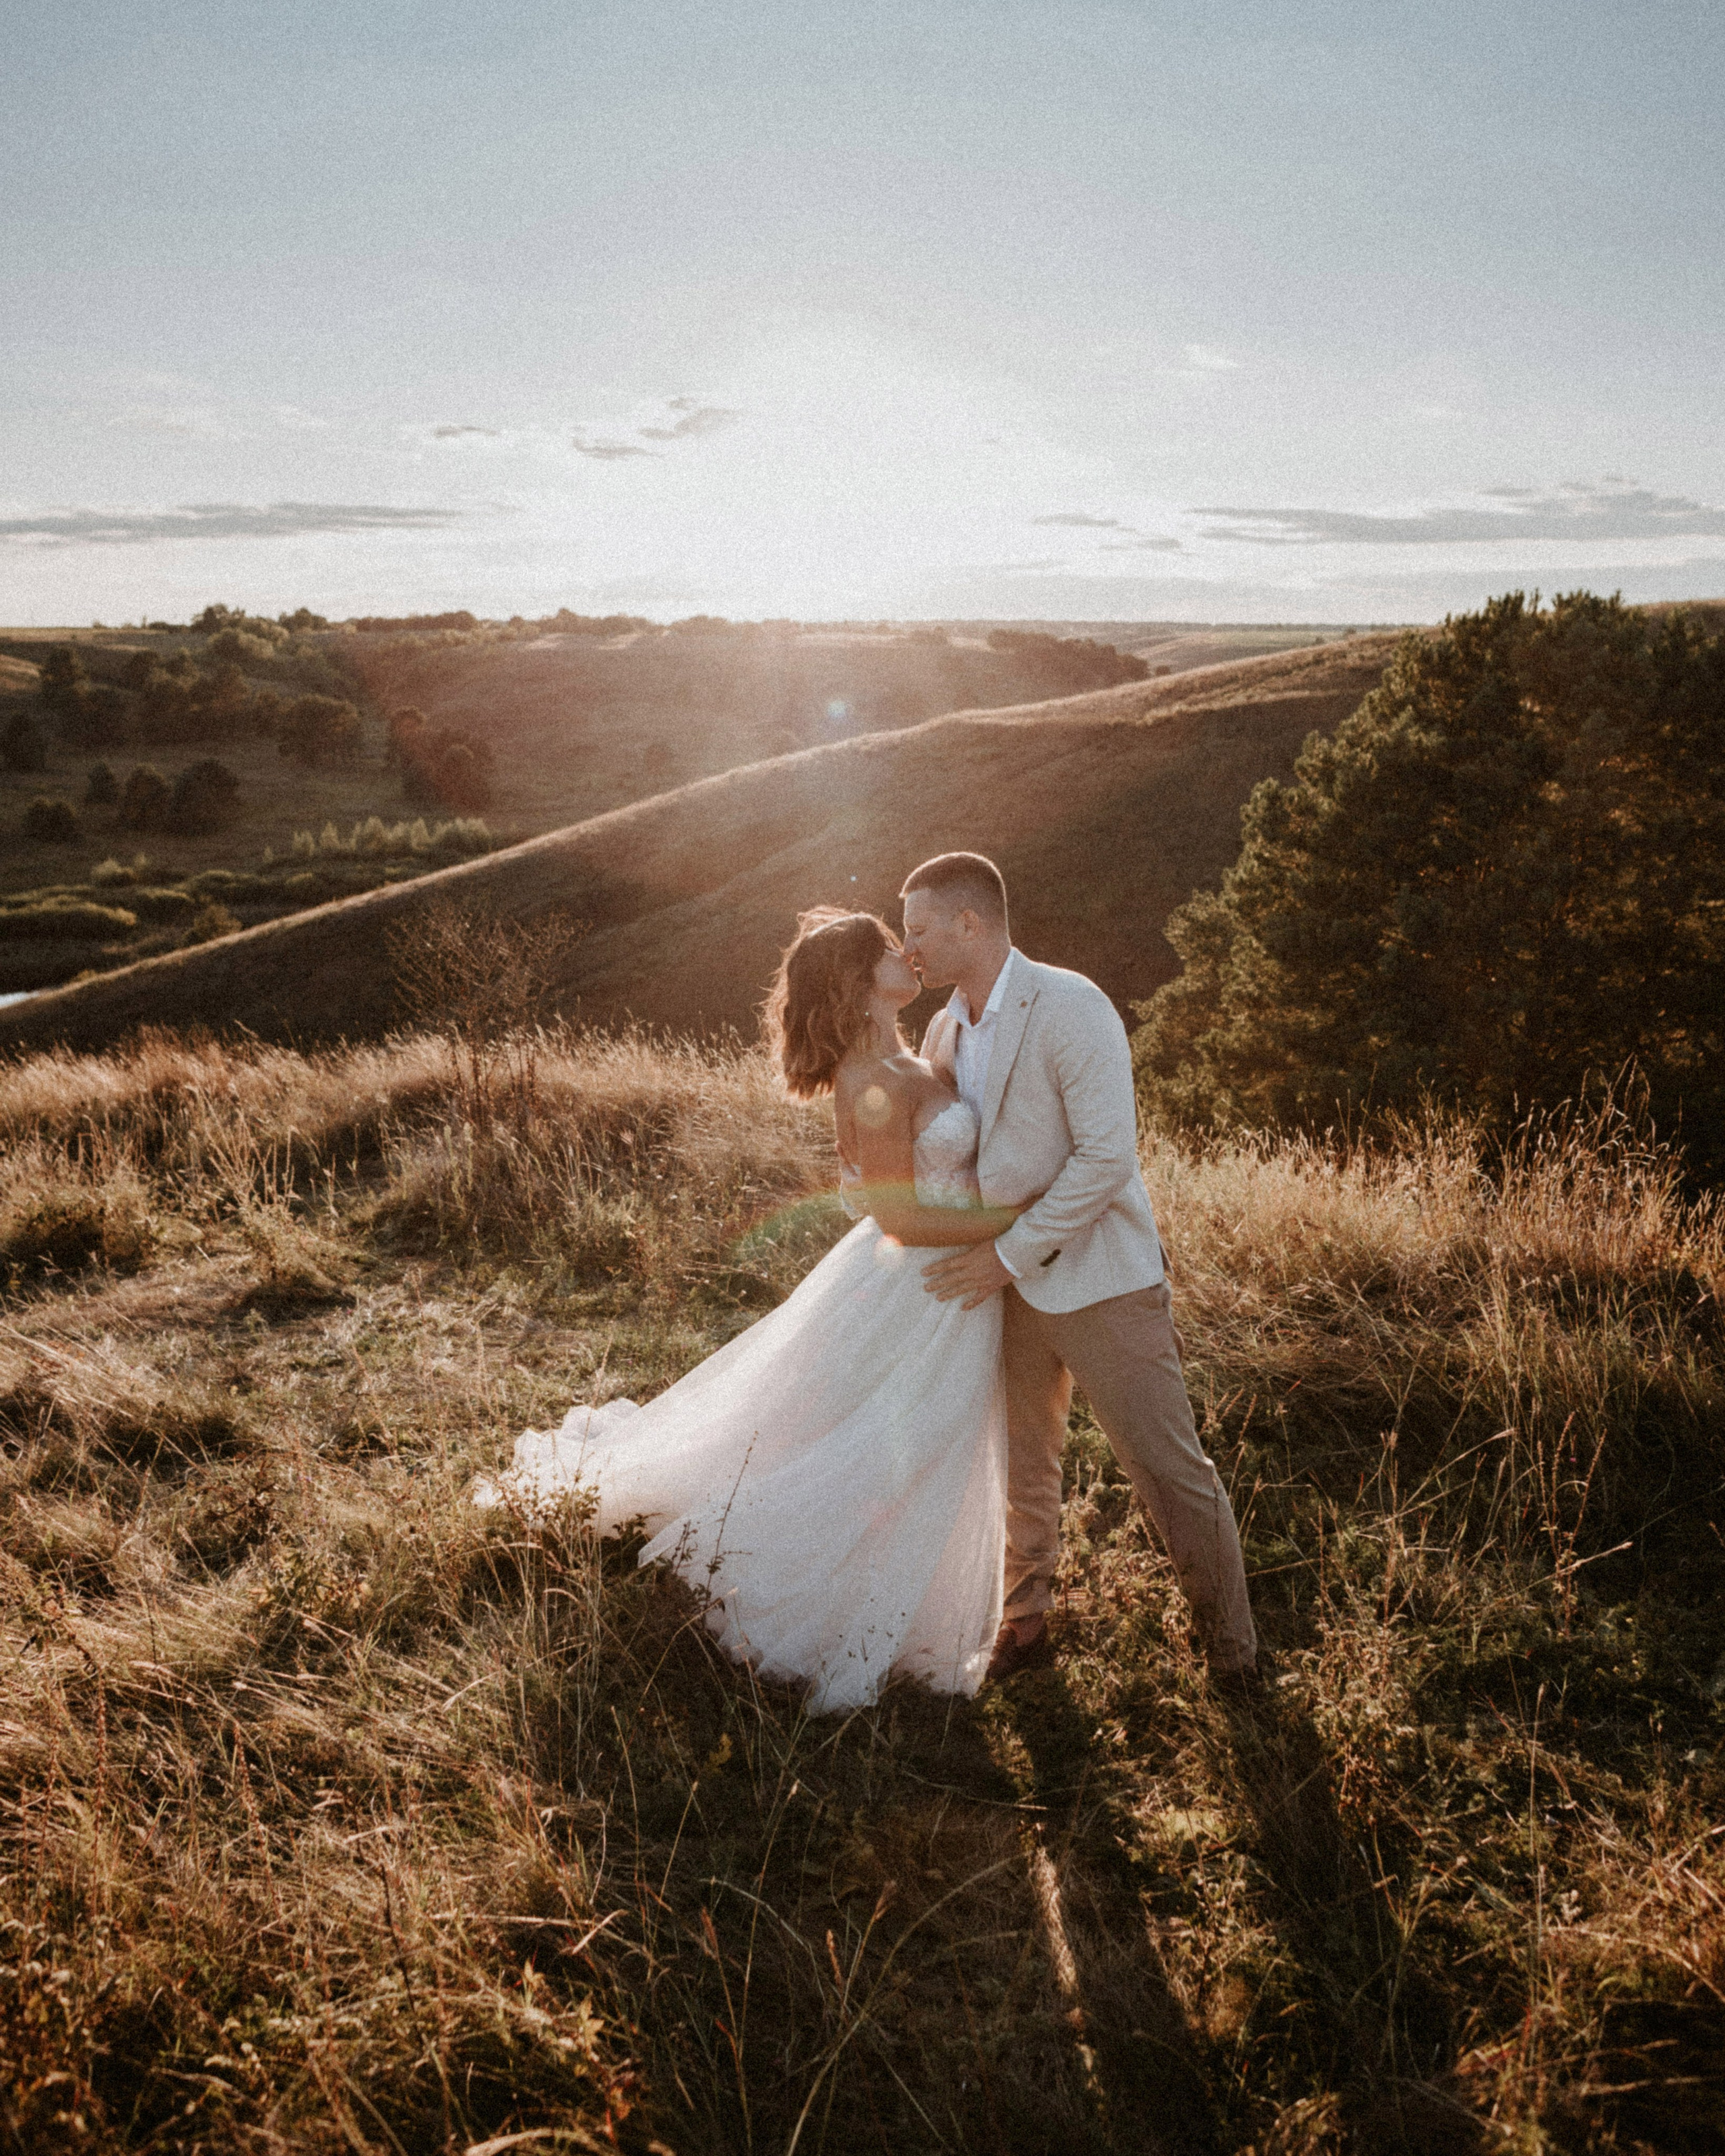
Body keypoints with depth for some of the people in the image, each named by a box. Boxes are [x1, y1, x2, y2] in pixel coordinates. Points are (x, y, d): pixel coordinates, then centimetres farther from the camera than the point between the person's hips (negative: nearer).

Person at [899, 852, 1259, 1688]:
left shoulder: (1069, 1007, -17)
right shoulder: (944, 1032, 6)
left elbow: (1107, 1159, -23)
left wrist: (1012, 1251, -20)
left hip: (1099, 1282, -6)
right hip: (1005, 1282, 7)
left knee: (1171, 1472, 2)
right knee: (1023, 1468, 19)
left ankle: (1232, 1651, 21)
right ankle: (1025, 1622, 38)